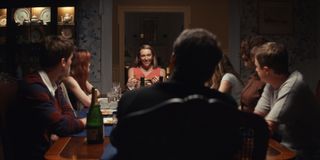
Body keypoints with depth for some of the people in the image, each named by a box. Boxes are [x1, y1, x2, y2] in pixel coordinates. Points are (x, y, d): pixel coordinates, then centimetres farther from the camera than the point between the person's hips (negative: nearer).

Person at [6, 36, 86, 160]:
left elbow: (69, 114, 6)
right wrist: (85, 121, -6)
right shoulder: (33, 87, -23)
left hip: (50, 148, 8)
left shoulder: (54, 84, 7)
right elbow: (60, 125, -23)